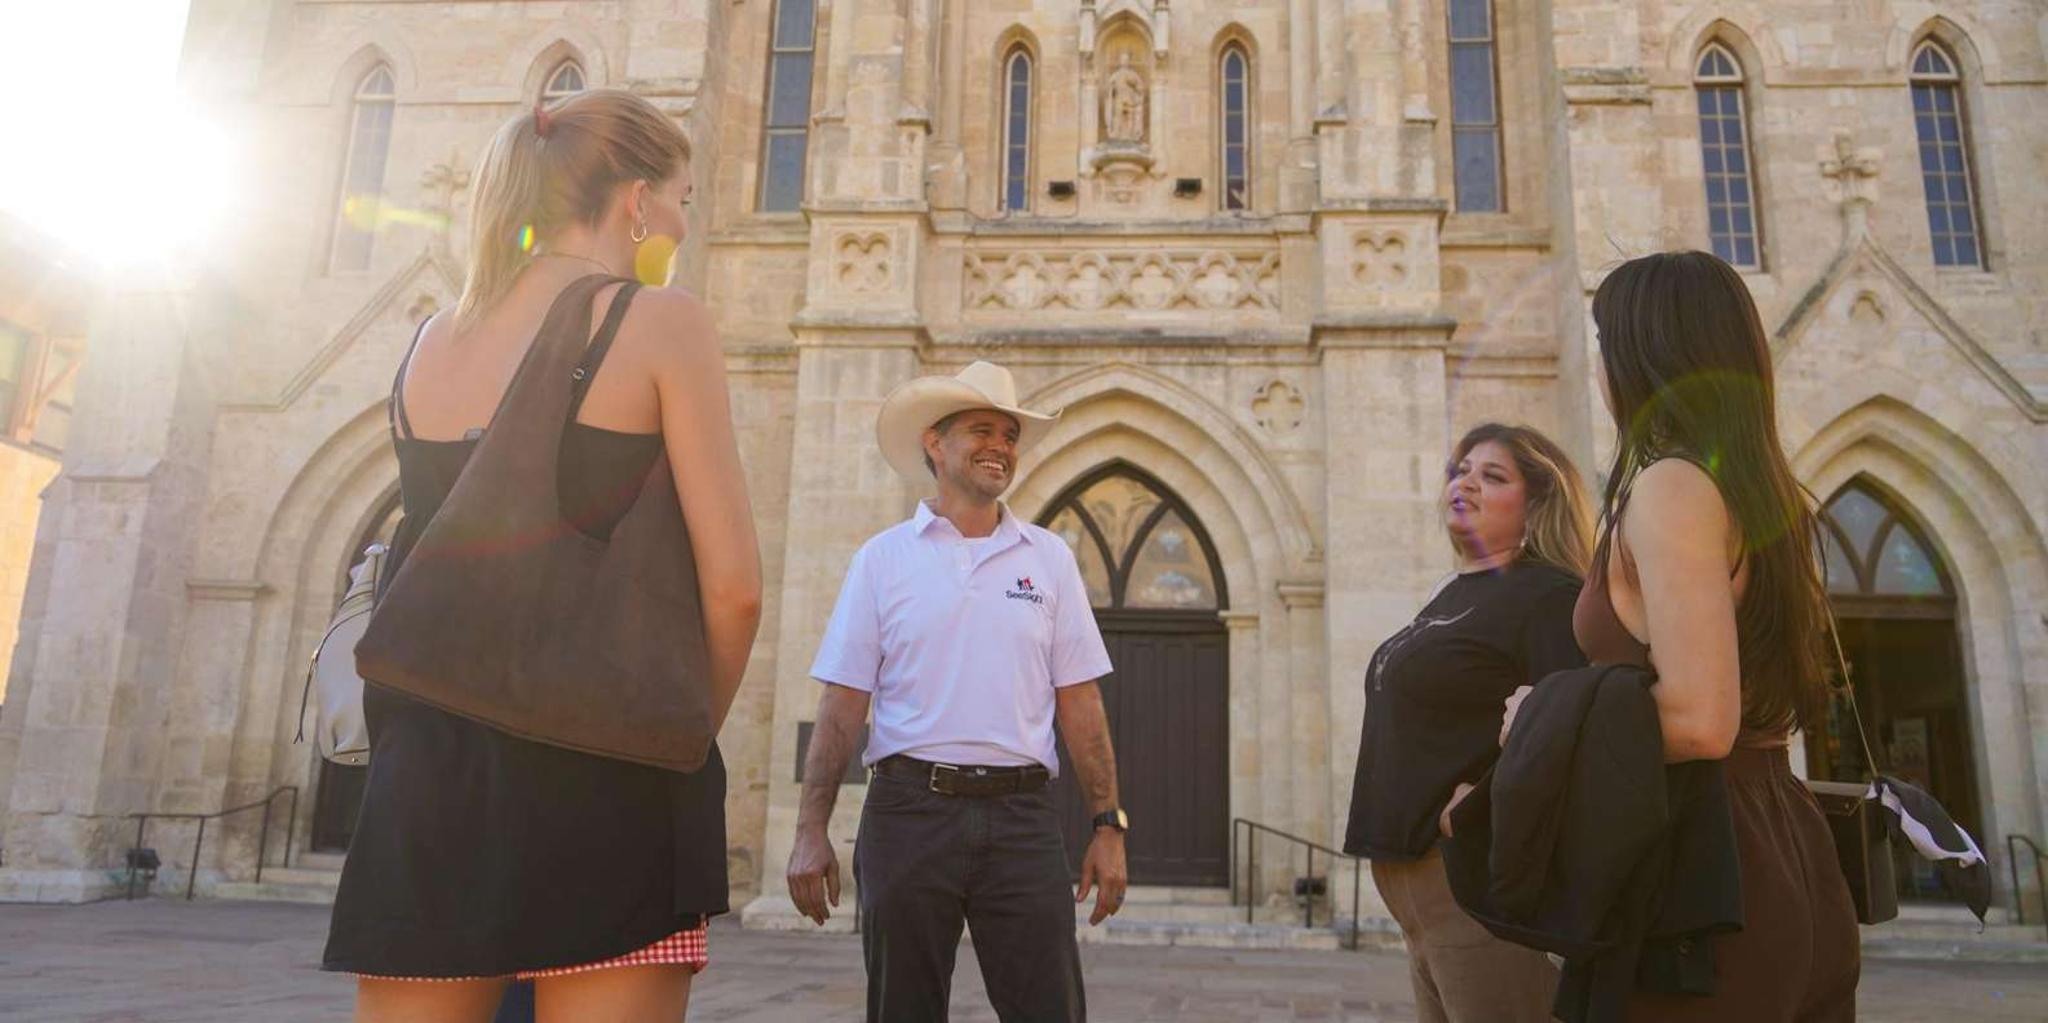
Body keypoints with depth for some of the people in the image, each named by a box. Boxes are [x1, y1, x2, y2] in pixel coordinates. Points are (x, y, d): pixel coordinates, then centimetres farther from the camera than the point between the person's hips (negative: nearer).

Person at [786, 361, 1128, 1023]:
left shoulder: (1049, 559, 9)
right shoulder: (882, 559, 5)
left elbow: (1079, 707, 7)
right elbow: (843, 706, 2)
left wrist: (1108, 825, 1)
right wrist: (811, 830, -5)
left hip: (1021, 817, 1)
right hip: (909, 811, -1)